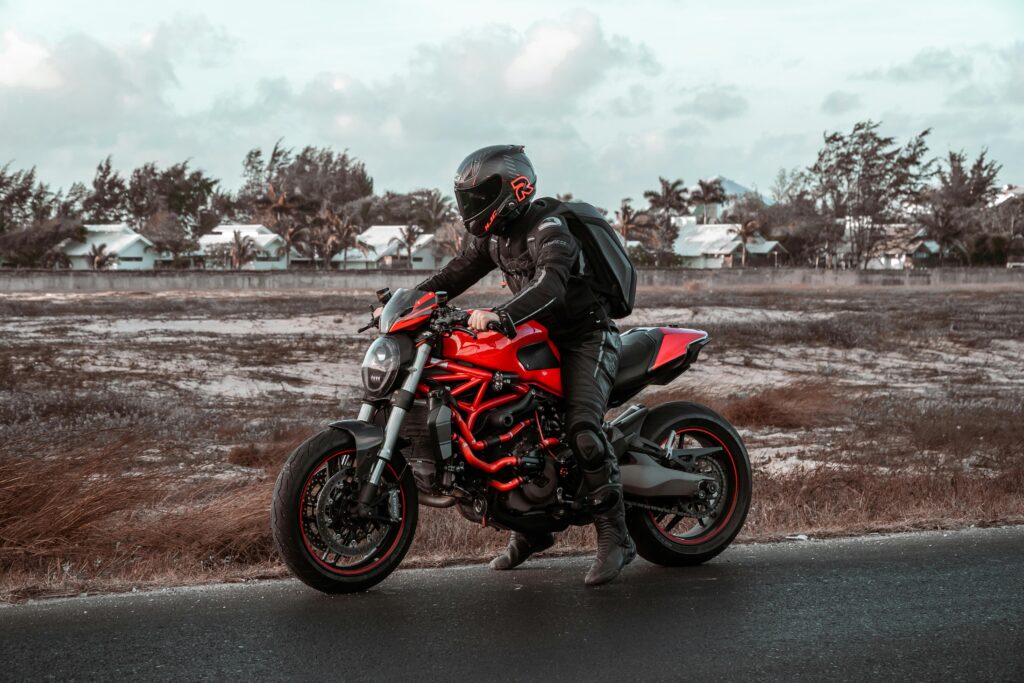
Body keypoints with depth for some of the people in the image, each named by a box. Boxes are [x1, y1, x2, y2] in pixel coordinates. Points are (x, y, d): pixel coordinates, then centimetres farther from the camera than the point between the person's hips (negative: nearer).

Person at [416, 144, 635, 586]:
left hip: (586, 339, -9)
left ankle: (615, 537, -22)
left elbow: (549, 287, -39)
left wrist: (501, 316, -54)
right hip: (540, 339, 9)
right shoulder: (492, 234, 5)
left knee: (582, 429, -26)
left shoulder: (548, 229, -23)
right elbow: (457, 273, 10)